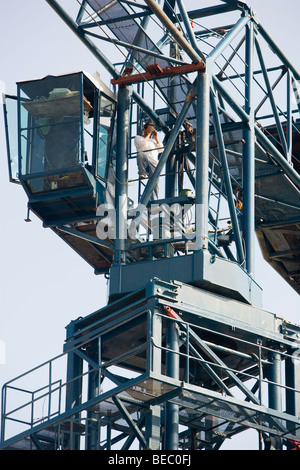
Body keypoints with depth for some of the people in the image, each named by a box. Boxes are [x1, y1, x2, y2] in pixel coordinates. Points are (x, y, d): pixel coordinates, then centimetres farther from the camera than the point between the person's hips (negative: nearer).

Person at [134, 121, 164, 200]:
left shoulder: (153, 141, 35)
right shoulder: (138, 138, 20)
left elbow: (161, 150, 21)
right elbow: (143, 143, -3)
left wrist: (156, 138, 20)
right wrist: (148, 134, 10)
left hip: (154, 164, 4)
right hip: (144, 162, -4)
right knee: (140, 154, -40)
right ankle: (142, 173, -40)